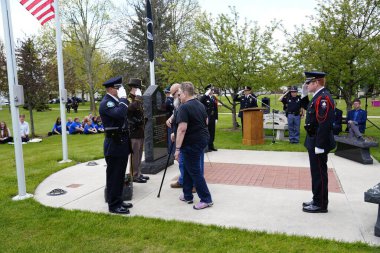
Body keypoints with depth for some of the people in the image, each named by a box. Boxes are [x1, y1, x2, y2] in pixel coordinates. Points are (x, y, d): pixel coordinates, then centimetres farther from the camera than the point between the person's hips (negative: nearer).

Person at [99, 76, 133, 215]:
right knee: (113, 175, 1)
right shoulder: (106, 103, -15)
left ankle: (118, 200, 29)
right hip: (114, 145, -9)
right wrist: (123, 98, -22)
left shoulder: (116, 101, 14)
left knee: (120, 175, 17)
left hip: (122, 143, 9)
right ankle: (113, 205, 13)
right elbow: (120, 114, -34)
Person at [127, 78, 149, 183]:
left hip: (140, 132, 9)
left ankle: (138, 173, 23)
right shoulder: (129, 99, -10)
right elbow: (132, 107, -34)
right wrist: (138, 97, -27)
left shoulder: (137, 99, 17)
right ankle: (135, 175, 3)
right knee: (134, 155, -4)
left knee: (139, 154, 14)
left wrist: (143, 127, 20)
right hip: (133, 132, -9)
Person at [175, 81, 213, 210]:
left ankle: (206, 199, 9)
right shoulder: (200, 105, 10)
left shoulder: (184, 107, -18)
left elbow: (182, 129, -24)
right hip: (203, 138, 9)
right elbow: (206, 121, 20)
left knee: (194, 171, 2)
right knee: (188, 167, 19)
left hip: (192, 143, -9)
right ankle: (187, 195, 28)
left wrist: (177, 148, -23)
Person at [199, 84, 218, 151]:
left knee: (212, 132, 10)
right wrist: (206, 94, -26)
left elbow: (216, 109, 13)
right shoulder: (204, 97, -6)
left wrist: (216, 118, 9)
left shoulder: (214, 98, 12)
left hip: (212, 118, 6)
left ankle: (211, 146, 20)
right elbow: (199, 102, -30)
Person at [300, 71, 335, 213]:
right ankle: (317, 200, 29)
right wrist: (304, 95, 13)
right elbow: (309, 109, 28)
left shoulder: (323, 98, -19)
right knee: (317, 172, 17)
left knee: (319, 173, 1)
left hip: (319, 142, -10)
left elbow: (325, 124, -25)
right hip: (314, 141, 10)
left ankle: (320, 205, 13)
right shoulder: (318, 96, 11)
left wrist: (319, 146, -24)